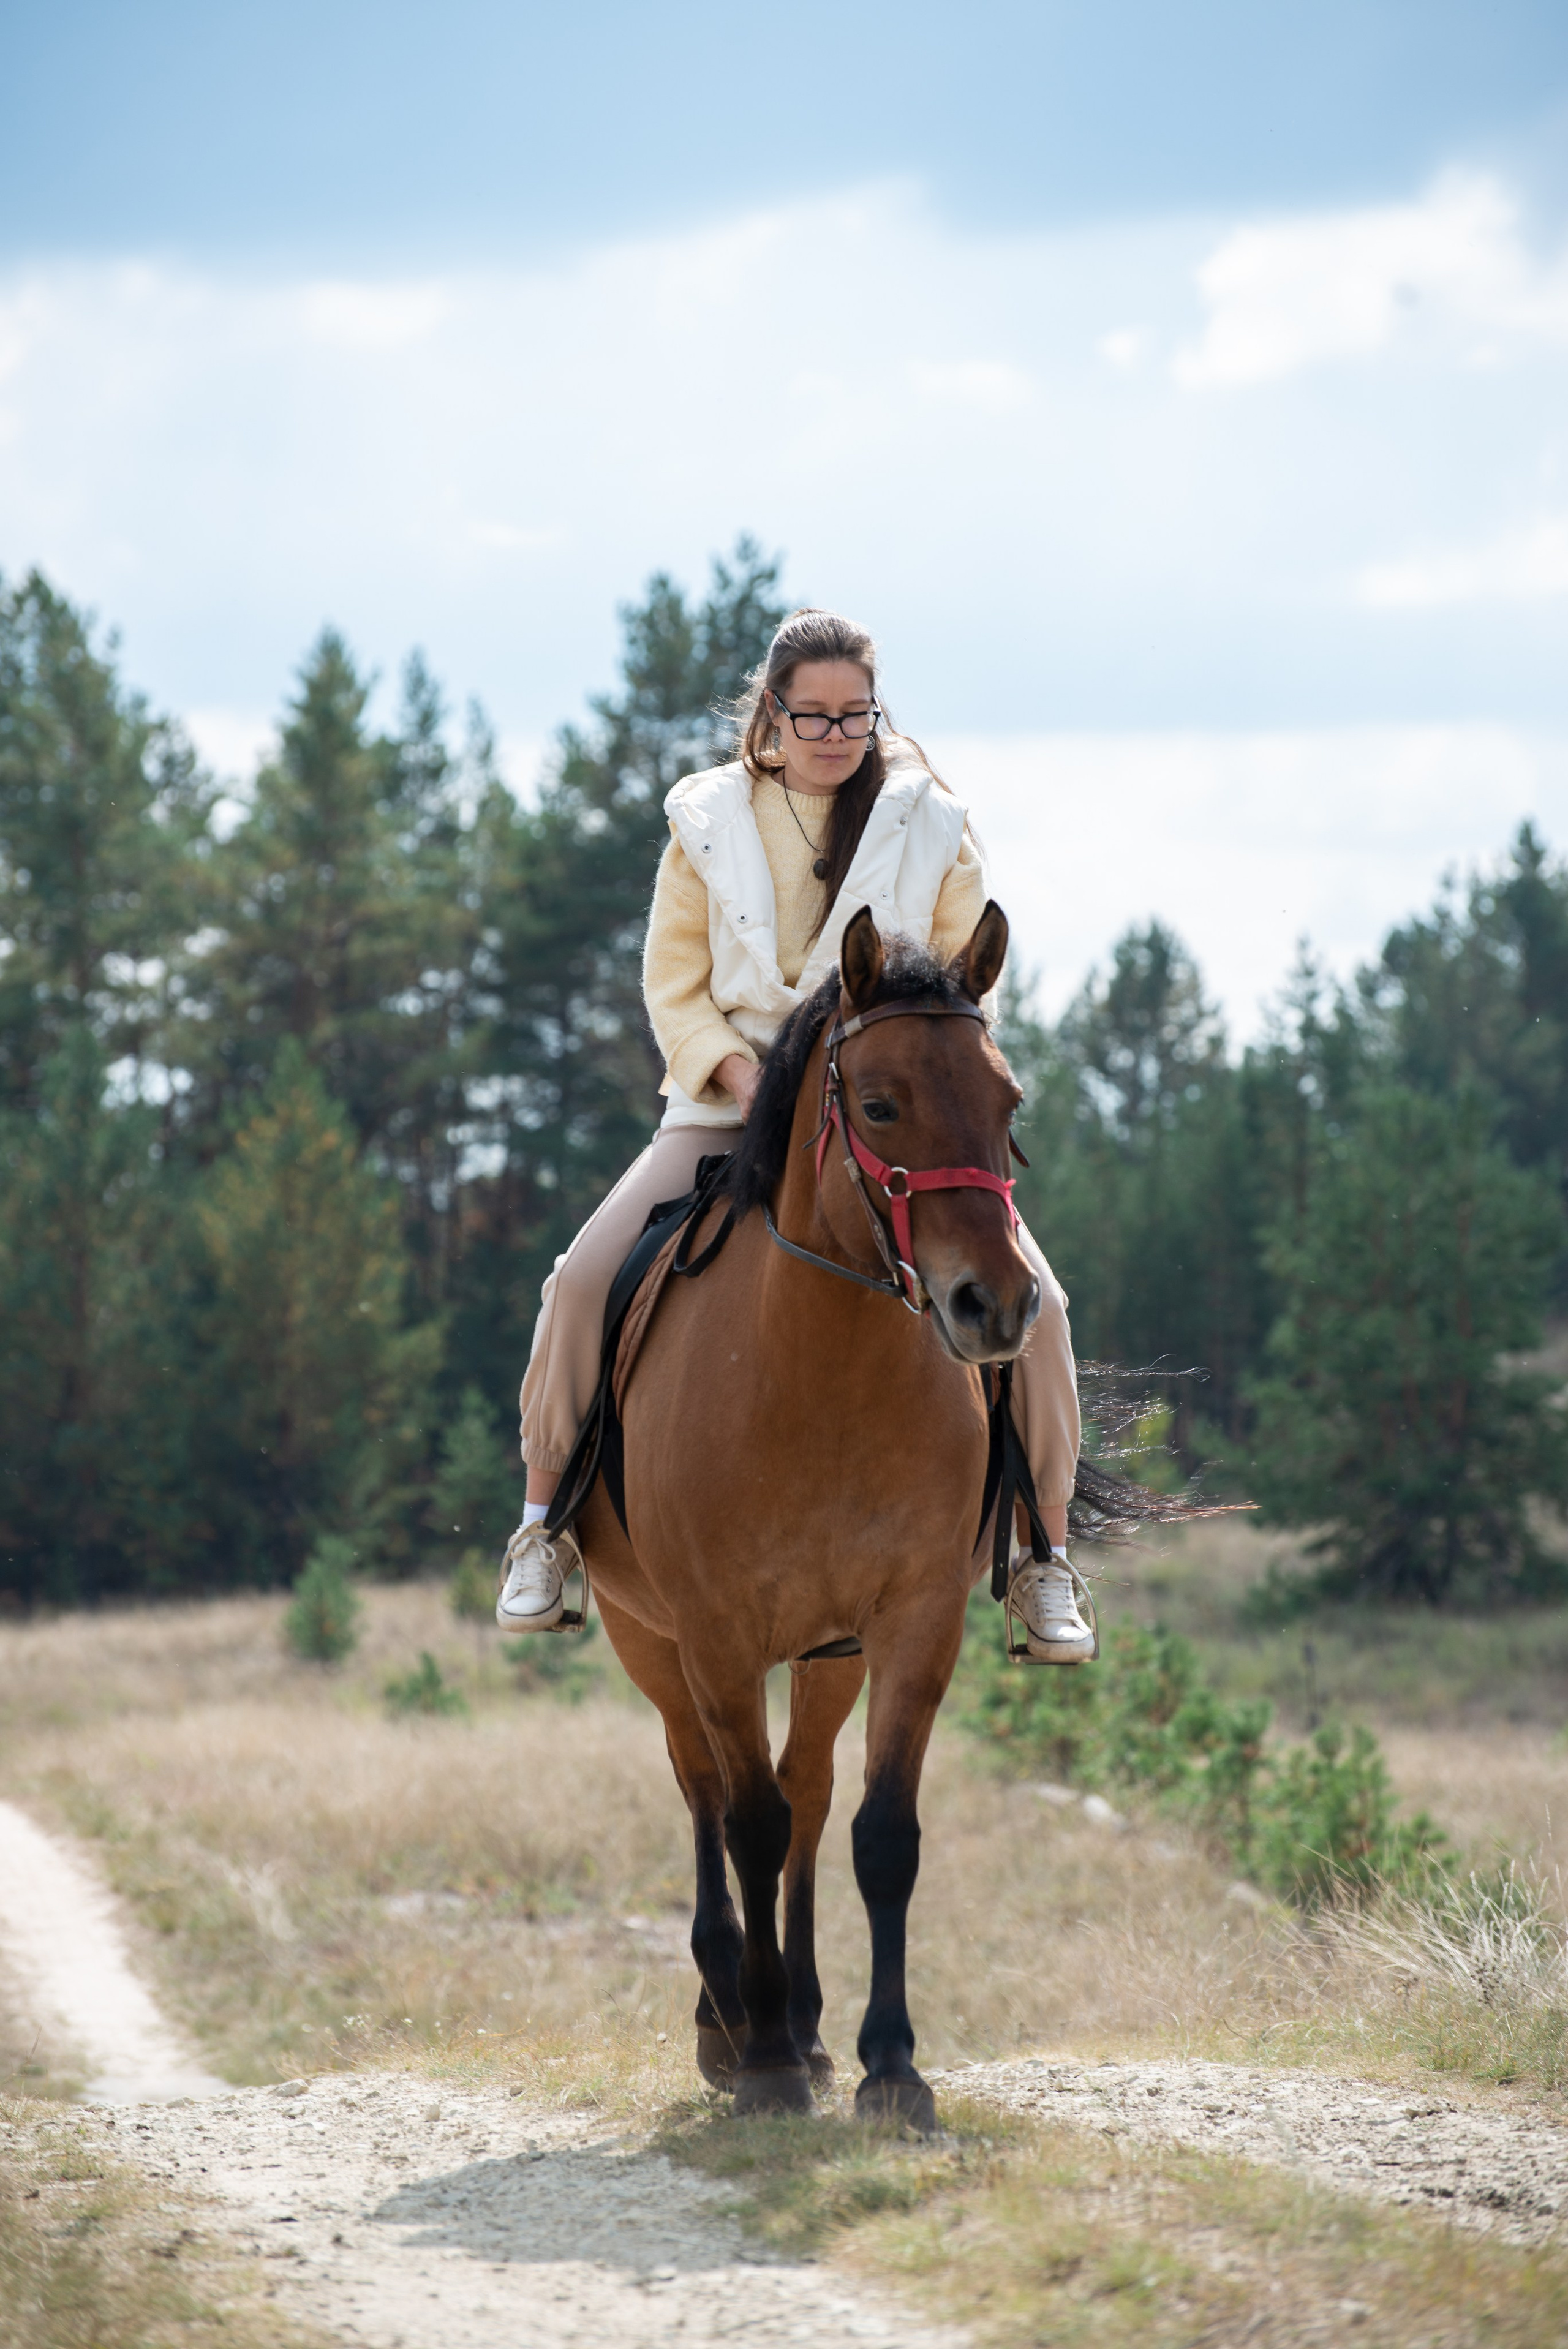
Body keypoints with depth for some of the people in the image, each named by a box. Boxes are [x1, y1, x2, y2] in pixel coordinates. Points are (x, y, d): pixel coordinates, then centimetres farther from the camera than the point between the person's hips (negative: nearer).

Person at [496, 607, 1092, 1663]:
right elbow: (673, 984, 4)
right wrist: (744, 1078, -13)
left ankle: (1042, 1554, -4)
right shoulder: (710, 823, 4)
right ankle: (547, 1521, 0)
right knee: (586, 1278, -18)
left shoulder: (931, 826, 3)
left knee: (1027, 1296, -19)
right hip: (732, 1101, 0)